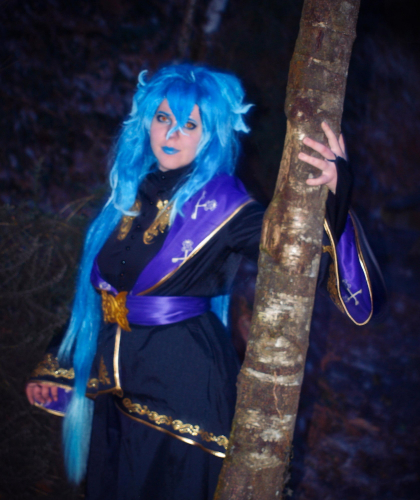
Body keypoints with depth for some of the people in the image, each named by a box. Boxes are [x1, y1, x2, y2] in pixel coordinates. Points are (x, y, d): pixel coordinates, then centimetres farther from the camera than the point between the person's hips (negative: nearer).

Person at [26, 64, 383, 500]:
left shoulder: (218, 203, -13)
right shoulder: (131, 192, 4)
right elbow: (96, 284, 12)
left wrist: (332, 191, -44)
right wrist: (56, 365, 17)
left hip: (182, 380, -6)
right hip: (116, 377, 6)